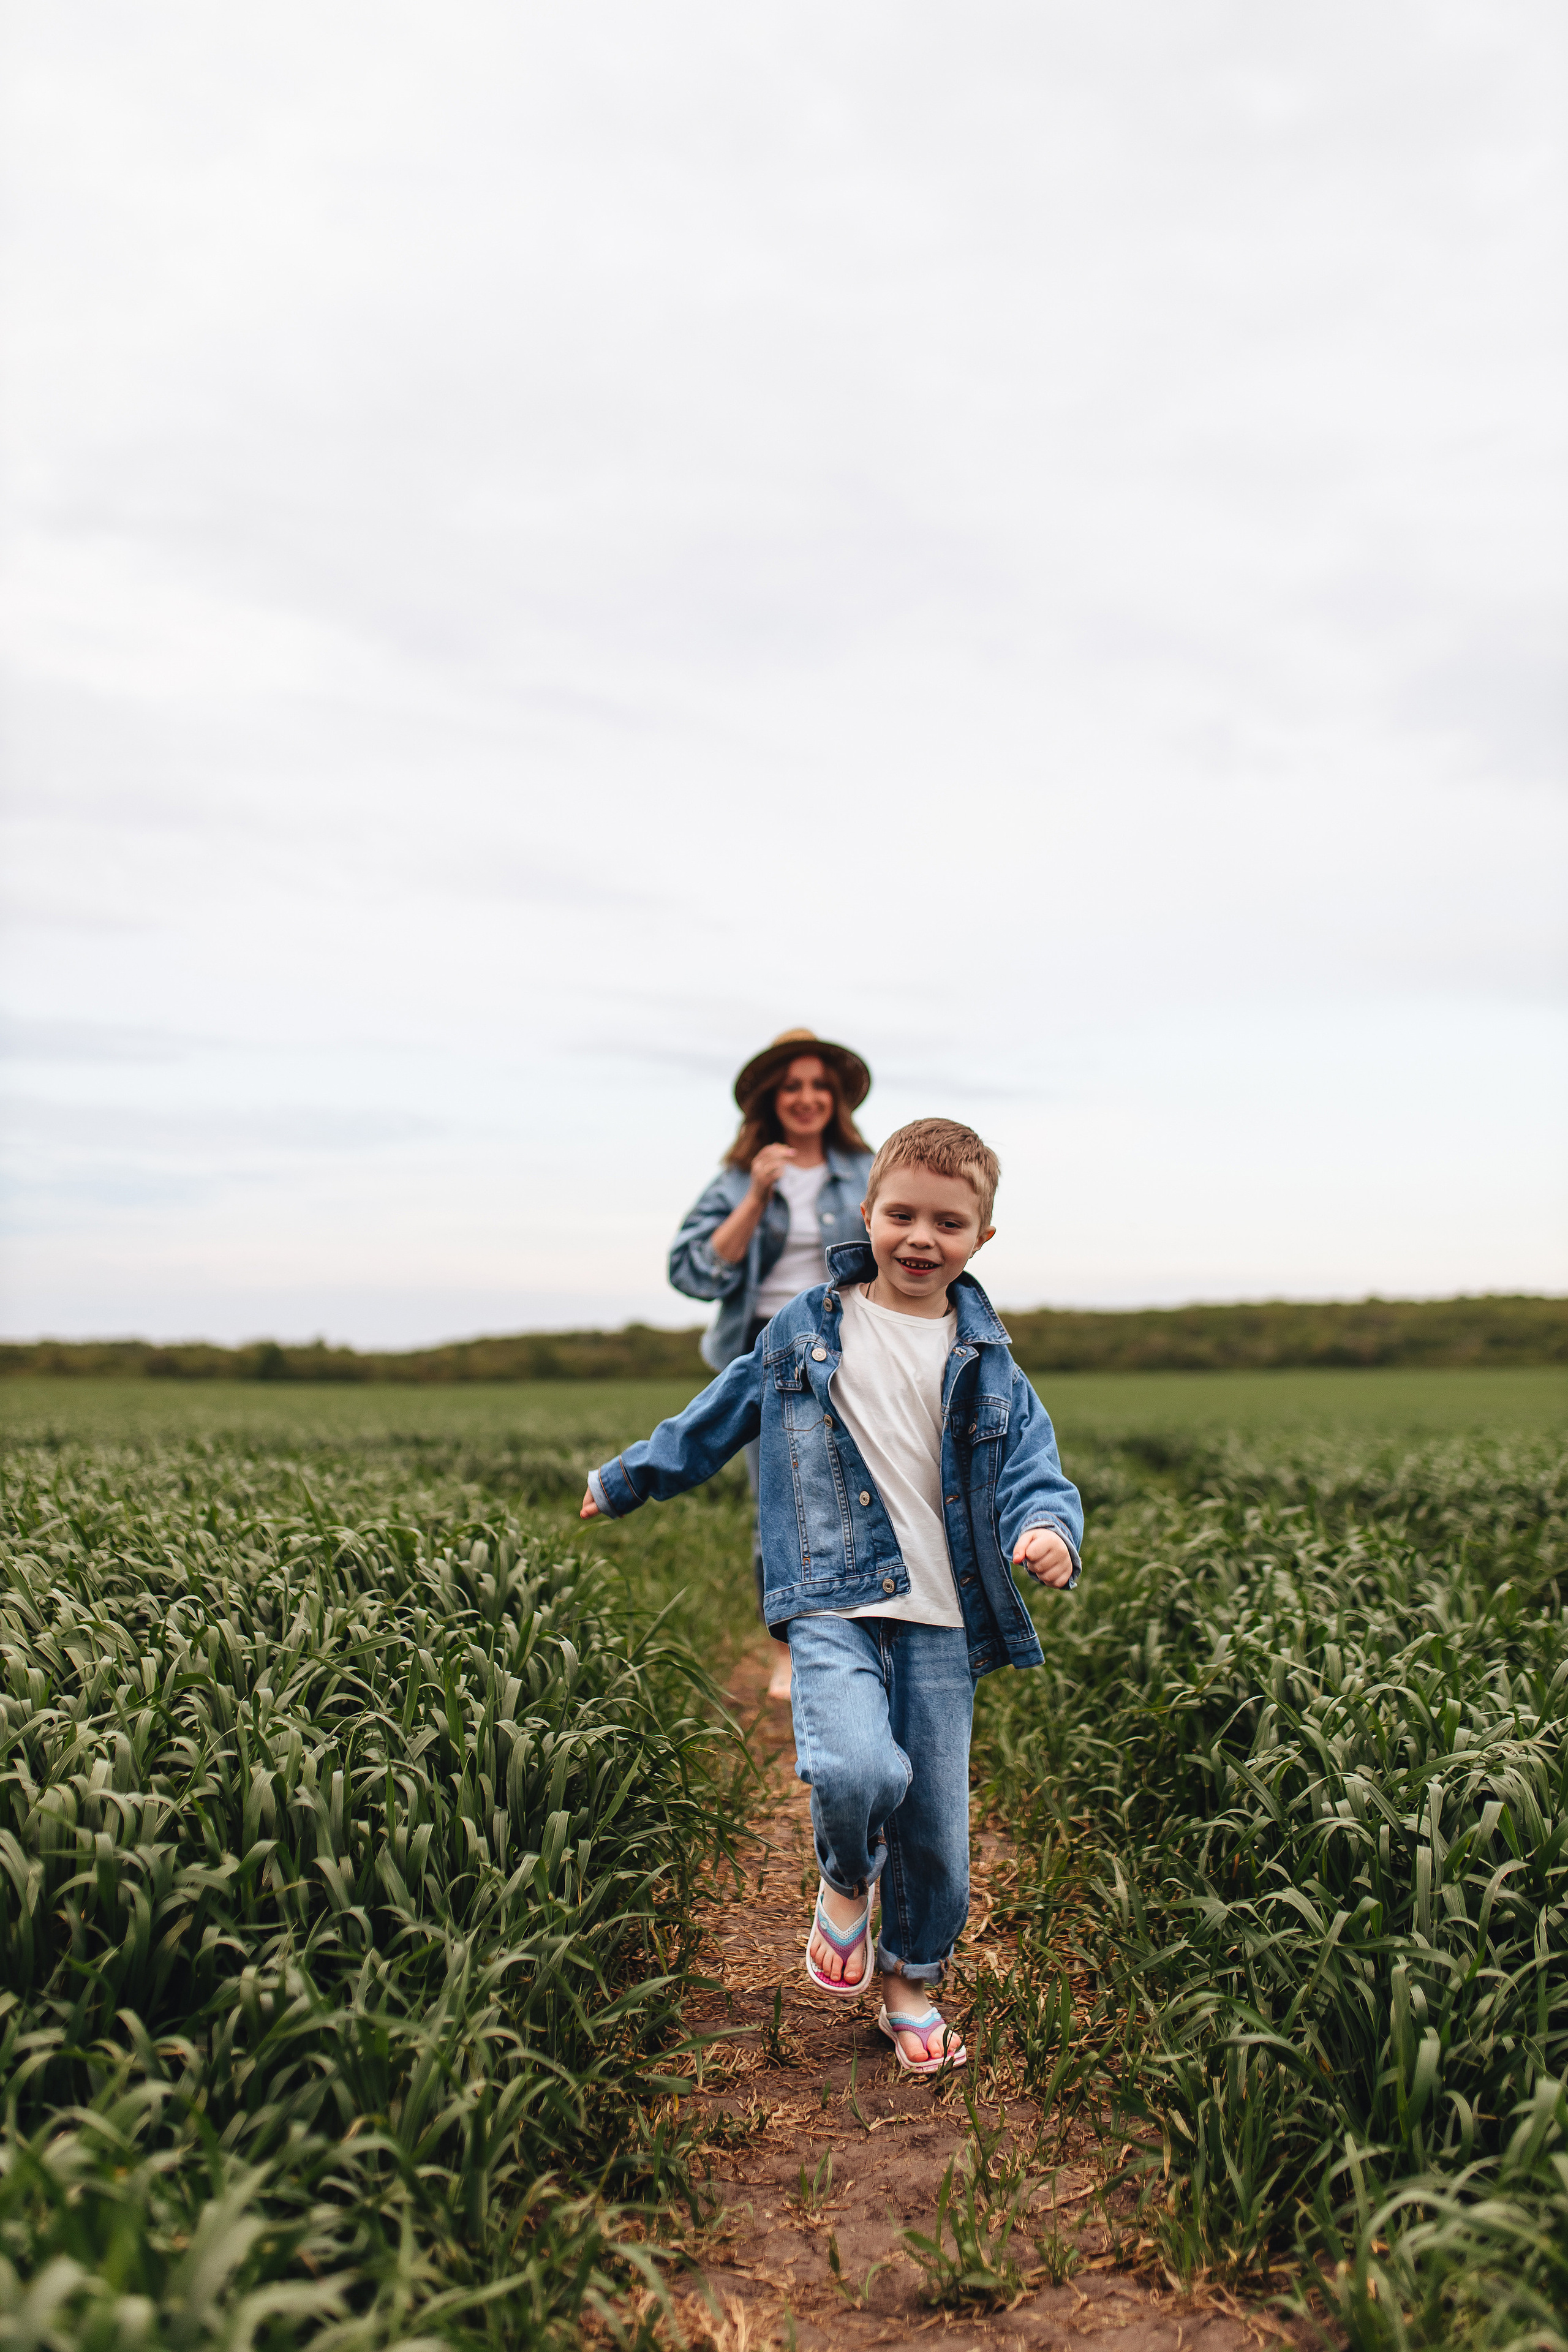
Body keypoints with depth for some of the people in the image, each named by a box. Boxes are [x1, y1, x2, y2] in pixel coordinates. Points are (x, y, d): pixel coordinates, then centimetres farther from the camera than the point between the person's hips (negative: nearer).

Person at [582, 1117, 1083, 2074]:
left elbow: (1034, 1469, 0)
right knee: (857, 1772, -26)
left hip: (943, 1618, 2)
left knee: (938, 1831, 5)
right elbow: (715, 1420, 18)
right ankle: (847, 1880, 10)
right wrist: (626, 1480, 27)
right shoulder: (808, 1329, 6)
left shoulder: (987, 1362, 8)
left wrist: (1049, 1527, -23)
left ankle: (912, 1983, 35)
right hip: (835, 1605, -2)